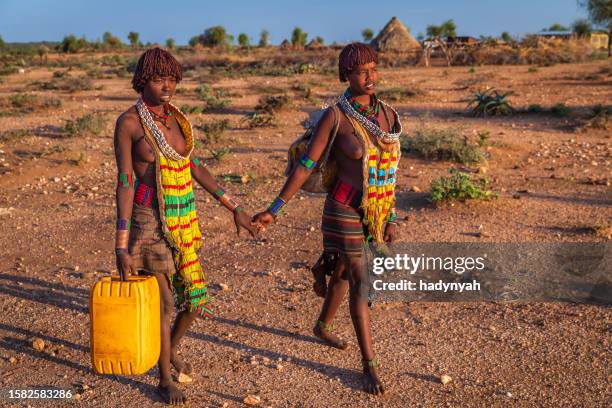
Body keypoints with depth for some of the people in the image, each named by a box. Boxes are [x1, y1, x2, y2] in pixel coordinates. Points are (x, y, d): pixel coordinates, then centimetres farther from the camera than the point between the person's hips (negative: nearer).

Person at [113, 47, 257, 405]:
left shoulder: (176, 118, 6)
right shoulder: (129, 122, -12)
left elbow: (194, 166, 13)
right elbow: (125, 183, -14)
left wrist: (235, 208, 12)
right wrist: (122, 247, -16)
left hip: (184, 220, 6)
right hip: (150, 222, -6)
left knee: (196, 297, 13)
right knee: (165, 303, 2)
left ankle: (172, 349, 44)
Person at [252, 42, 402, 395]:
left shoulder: (388, 114, 2)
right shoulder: (336, 116, -15)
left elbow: (389, 169, 7)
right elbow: (306, 166, -13)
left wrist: (392, 218, 7)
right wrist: (274, 210, -13)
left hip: (376, 211, 6)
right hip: (346, 211, -6)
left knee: (345, 273, 23)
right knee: (362, 286, -4)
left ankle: (322, 326, 49)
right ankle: (370, 365, 10)